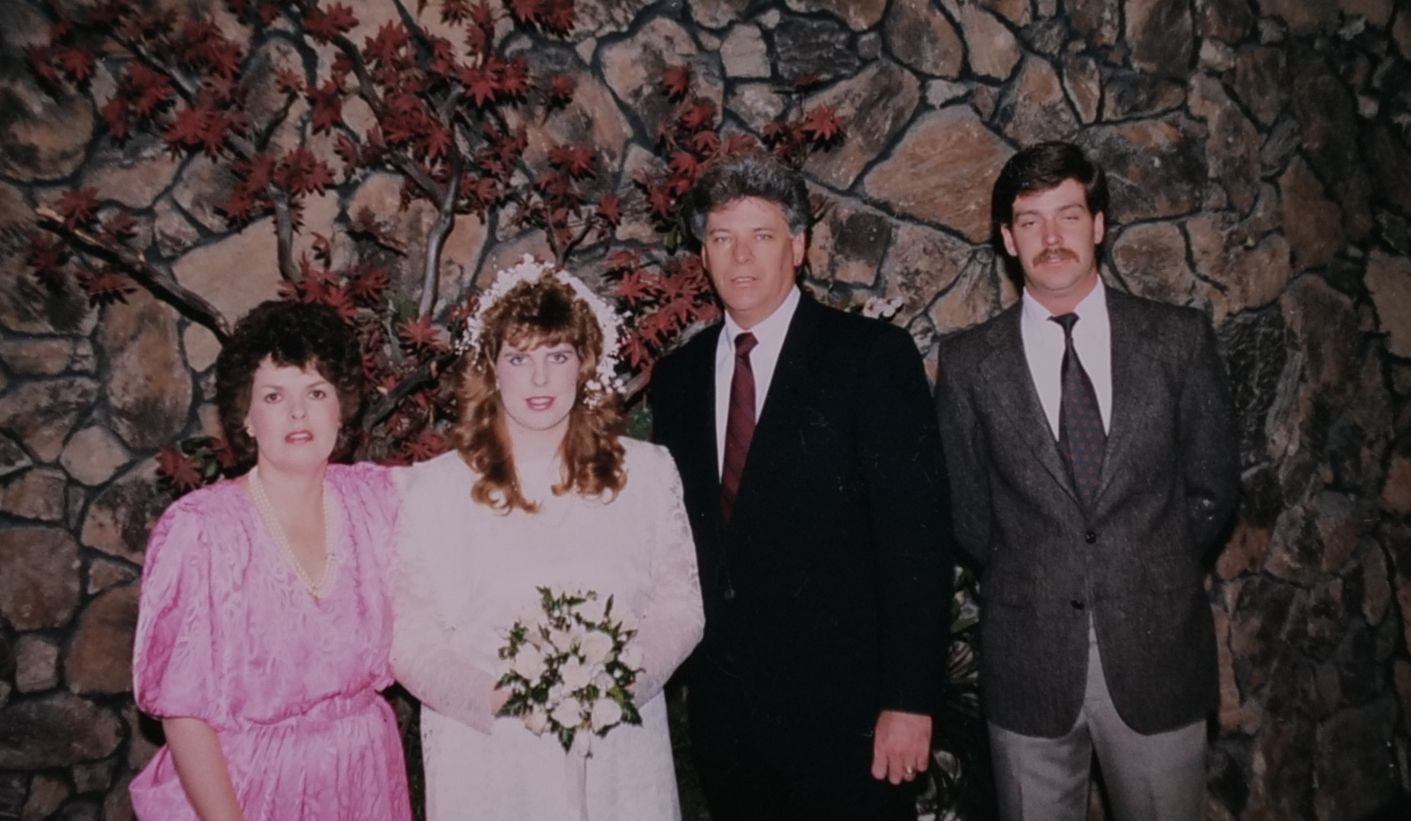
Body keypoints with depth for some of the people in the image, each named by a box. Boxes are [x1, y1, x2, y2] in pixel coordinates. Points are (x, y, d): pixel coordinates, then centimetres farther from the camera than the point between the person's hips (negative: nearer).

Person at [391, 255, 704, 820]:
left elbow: (678, 607, 1)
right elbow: (410, 638, -3)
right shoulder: (434, 489, -3)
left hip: (620, 756, 1)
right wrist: (494, 698, -18)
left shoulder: (647, 472, 0)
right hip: (487, 761, -1)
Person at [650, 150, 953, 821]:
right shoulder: (676, 376, 7)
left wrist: (910, 700, -15)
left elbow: (917, 533, -12)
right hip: (720, 707, 4)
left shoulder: (873, 355, -8)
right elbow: (678, 531, 10)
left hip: (842, 704, -4)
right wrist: (673, 663, 5)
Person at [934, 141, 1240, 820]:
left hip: (1158, 655, 1)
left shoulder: (1179, 338, 0)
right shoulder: (969, 362, -3)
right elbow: (964, 507, 5)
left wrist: (1155, 575, 6)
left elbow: (1213, 484, 6)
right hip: (1029, 659, 0)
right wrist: (1025, 582, 5)